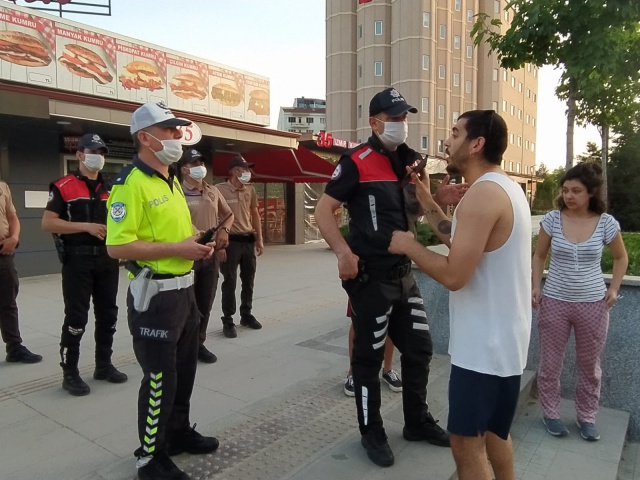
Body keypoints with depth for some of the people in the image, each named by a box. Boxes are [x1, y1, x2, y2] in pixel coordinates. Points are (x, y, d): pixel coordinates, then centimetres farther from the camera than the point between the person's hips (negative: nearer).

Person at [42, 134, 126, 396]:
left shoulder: (111, 187, 13)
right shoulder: (63, 186, -3)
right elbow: (47, 223, -10)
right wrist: (87, 226, -17)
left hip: (108, 260, 6)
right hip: (78, 261, -5)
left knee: (107, 315, 11)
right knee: (76, 318, -1)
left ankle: (104, 365, 25)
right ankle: (70, 373, 12)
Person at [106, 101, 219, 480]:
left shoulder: (172, 179, 13)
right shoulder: (131, 183, -16)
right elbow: (117, 246, -23)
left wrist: (197, 243, 3)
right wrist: (176, 249, -23)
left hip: (184, 288, 9)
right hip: (155, 293, -9)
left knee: (184, 368, 20)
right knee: (160, 377, 2)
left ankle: (178, 432, 40)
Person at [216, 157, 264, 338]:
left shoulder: (250, 189, 8)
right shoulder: (220, 189, -11)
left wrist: (259, 240, 14)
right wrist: (220, 244, -17)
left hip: (248, 240, 6)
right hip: (231, 241, -6)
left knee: (248, 280, 15)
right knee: (230, 282, 1)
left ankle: (246, 315, 30)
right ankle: (228, 321, 13)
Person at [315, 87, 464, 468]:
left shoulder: (411, 160, 11)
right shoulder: (356, 162, -10)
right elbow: (323, 211, -14)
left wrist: (438, 200, 0)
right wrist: (343, 251, -29)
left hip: (404, 273, 8)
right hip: (371, 276, -7)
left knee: (419, 348, 16)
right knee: (369, 356, 6)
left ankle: (418, 422, 37)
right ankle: (372, 432, 26)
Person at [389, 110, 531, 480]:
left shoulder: (483, 193, -22)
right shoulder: (505, 187, 11)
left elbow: (454, 274, -27)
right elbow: (461, 241, 12)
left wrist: (409, 245, -12)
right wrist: (425, 199, 10)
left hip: (484, 345, -10)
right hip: (503, 338, 10)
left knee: (467, 443, 4)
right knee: (494, 431, 25)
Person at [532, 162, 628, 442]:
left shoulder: (606, 223, -7)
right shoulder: (552, 219, -7)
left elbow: (621, 257, 10)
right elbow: (539, 256, 4)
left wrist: (614, 288, -1)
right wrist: (536, 287, -6)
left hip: (593, 304, 1)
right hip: (554, 302, 0)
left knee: (589, 365, 15)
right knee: (550, 363, 9)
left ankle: (587, 417, 34)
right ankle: (550, 414, 28)